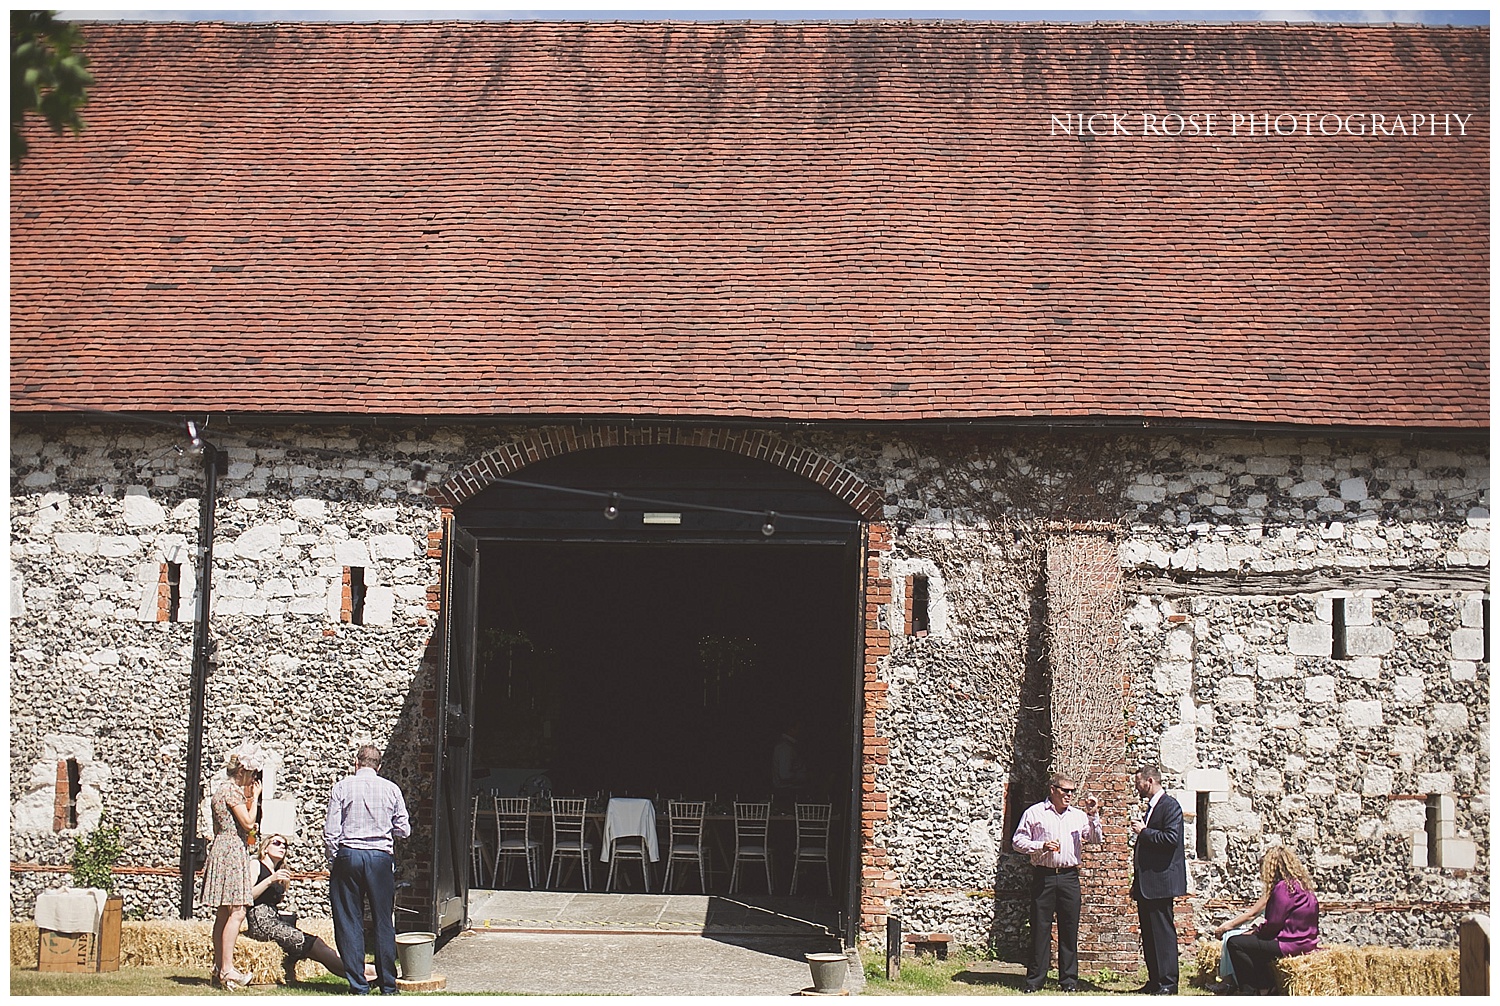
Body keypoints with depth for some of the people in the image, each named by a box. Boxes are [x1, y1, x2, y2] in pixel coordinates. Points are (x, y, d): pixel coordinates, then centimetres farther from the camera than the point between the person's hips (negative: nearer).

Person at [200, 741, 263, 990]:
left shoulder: (228, 789, 18)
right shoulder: (232, 790, -12)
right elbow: (248, 822, -14)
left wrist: (248, 798, 18)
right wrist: (254, 797, -7)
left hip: (223, 848, 11)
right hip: (232, 851, -11)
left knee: (224, 914, 10)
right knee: (236, 912, -13)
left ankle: (219, 969, 12)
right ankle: (227, 970, -16)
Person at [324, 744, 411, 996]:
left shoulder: (342, 787, -1)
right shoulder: (391, 789, 3)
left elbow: (331, 831, -3)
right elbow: (403, 829, 5)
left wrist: (332, 862, 7)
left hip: (348, 855, -1)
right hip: (381, 857, 1)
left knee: (349, 923, 6)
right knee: (384, 922, 8)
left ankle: (358, 986, 5)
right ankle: (388, 986, 12)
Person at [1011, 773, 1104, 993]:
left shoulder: (1079, 816, 15)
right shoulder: (1034, 813, 5)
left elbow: (1096, 840, 11)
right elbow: (1017, 841, 3)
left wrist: (1093, 816, -2)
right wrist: (1041, 846, -11)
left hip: (1069, 876, 3)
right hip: (1043, 876, -3)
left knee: (1069, 929, 3)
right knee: (1040, 928, 0)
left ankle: (1069, 979, 11)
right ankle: (1035, 979, 6)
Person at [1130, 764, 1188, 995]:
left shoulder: (1170, 805, -10)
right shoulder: (1150, 806, 19)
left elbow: (1172, 838, -22)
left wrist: (1144, 831, -14)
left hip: (1160, 881, -10)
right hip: (1146, 883, 10)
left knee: (1163, 932, -7)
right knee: (1148, 933, 11)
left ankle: (1168, 983, -4)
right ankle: (1154, 980, 16)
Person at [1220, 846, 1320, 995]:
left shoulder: (1283, 887, -16)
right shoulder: (1300, 885, 15)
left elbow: (1273, 924, -17)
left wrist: (1253, 932, 2)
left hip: (1291, 945, -10)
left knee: (1234, 943, -7)